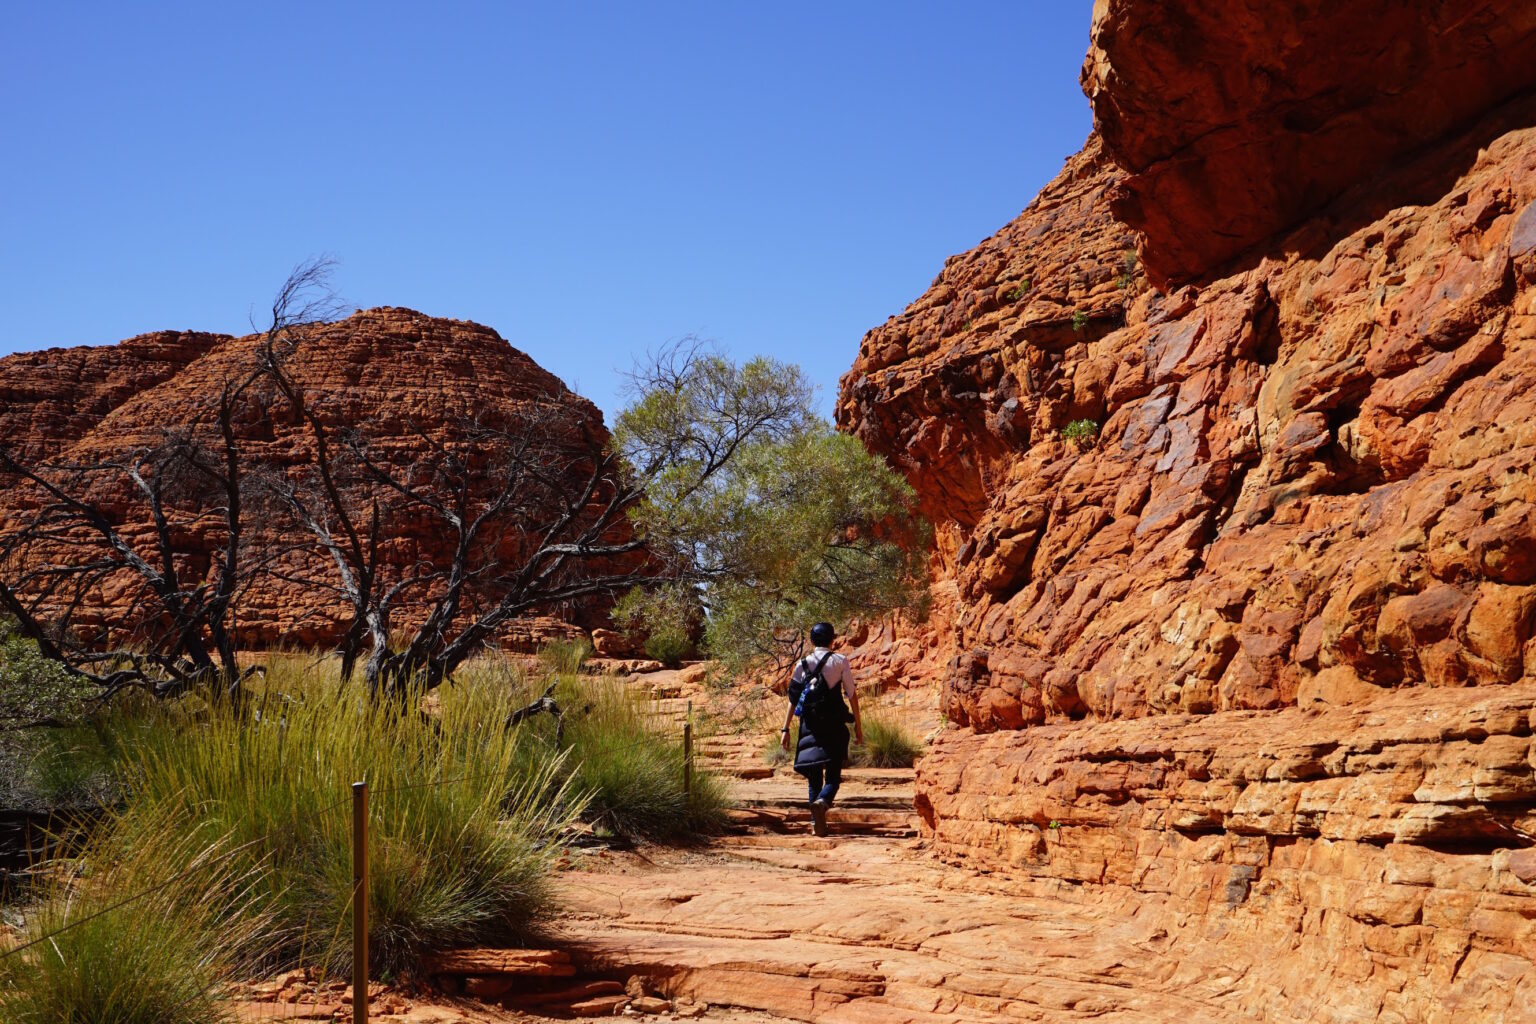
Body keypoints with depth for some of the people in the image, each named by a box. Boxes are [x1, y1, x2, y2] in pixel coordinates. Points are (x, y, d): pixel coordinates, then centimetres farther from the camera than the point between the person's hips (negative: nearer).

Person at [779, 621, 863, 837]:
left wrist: (786, 728, 5)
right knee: (833, 776, 3)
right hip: (835, 726, -2)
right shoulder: (840, 662, 1)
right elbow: (852, 695, 0)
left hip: (810, 726, 2)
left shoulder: (802, 664, 6)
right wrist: (858, 725, 6)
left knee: (813, 777, 11)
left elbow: (793, 699, 2)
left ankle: (816, 823, 4)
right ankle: (822, 802, -27)